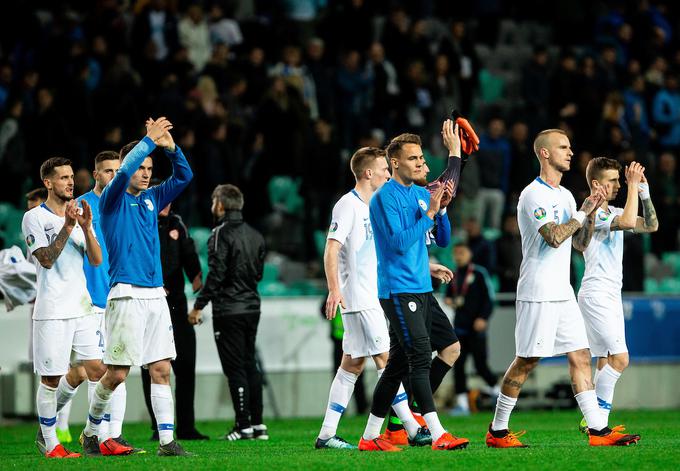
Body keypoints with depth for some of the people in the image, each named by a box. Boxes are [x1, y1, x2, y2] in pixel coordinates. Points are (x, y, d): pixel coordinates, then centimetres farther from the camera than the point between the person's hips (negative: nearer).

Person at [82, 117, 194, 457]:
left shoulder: (152, 199, 16)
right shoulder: (113, 200, -1)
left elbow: (184, 176, 12)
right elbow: (123, 173, -20)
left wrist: (170, 147, -3)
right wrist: (149, 141, -18)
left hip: (155, 295, 6)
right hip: (126, 294, -6)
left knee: (161, 369, 0)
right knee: (117, 374, -4)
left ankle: (166, 441, -1)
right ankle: (91, 430, 15)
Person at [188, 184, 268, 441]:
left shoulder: (222, 234, -12)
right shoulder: (255, 235, 11)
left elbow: (216, 274, -17)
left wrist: (198, 305, -13)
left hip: (228, 310, -7)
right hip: (252, 306, 7)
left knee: (235, 367, -4)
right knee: (249, 363, 14)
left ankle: (244, 426, -5)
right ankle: (257, 423, 14)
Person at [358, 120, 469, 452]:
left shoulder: (421, 194, 13)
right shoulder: (385, 197, -10)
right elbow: (399, 242, -18)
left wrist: (442, 207, -3)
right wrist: (428, 214, -19)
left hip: (420, 288, 8)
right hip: (398, 289, -8)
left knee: (399, 362, 9)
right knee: (420, 356, -16)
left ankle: (370, 436, 16)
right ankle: (438, 434, -21)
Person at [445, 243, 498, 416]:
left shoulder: (479, 273, -4)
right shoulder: (453, 276, 13)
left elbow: (489, 297, -5)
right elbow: (449, 294, 26)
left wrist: (483, 318, -14)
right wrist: (448, 300, 3)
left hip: (476, 327, -5)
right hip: (459, 327, 5)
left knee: (480, 365, -6)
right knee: (458, 365, -1)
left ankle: (495, 389, 19)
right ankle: (462, 403, 1)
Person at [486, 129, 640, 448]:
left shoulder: (565, 195, 16)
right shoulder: (534, 195, -12)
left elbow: (581, 243, 16)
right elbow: (555, 237, -23)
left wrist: (591, 213, 2)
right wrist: (583, 212, -12)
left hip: (562, 292, 9)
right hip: (538, 294, -8)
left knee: (580, 356, 3)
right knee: (526, 361, -4)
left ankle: (598, 429, 2)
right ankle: (497, 431, 5)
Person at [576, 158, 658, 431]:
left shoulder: (613, 213, 15)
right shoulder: (592, 213, -14)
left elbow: (651, 226, 14)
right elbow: (628, 222, -28)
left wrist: (644, 193, 3)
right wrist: (633, 185, -21)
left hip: (611, 295, 10)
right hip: (596, 294, -9)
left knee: (606, 362, 7)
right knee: (619, 358, -16)